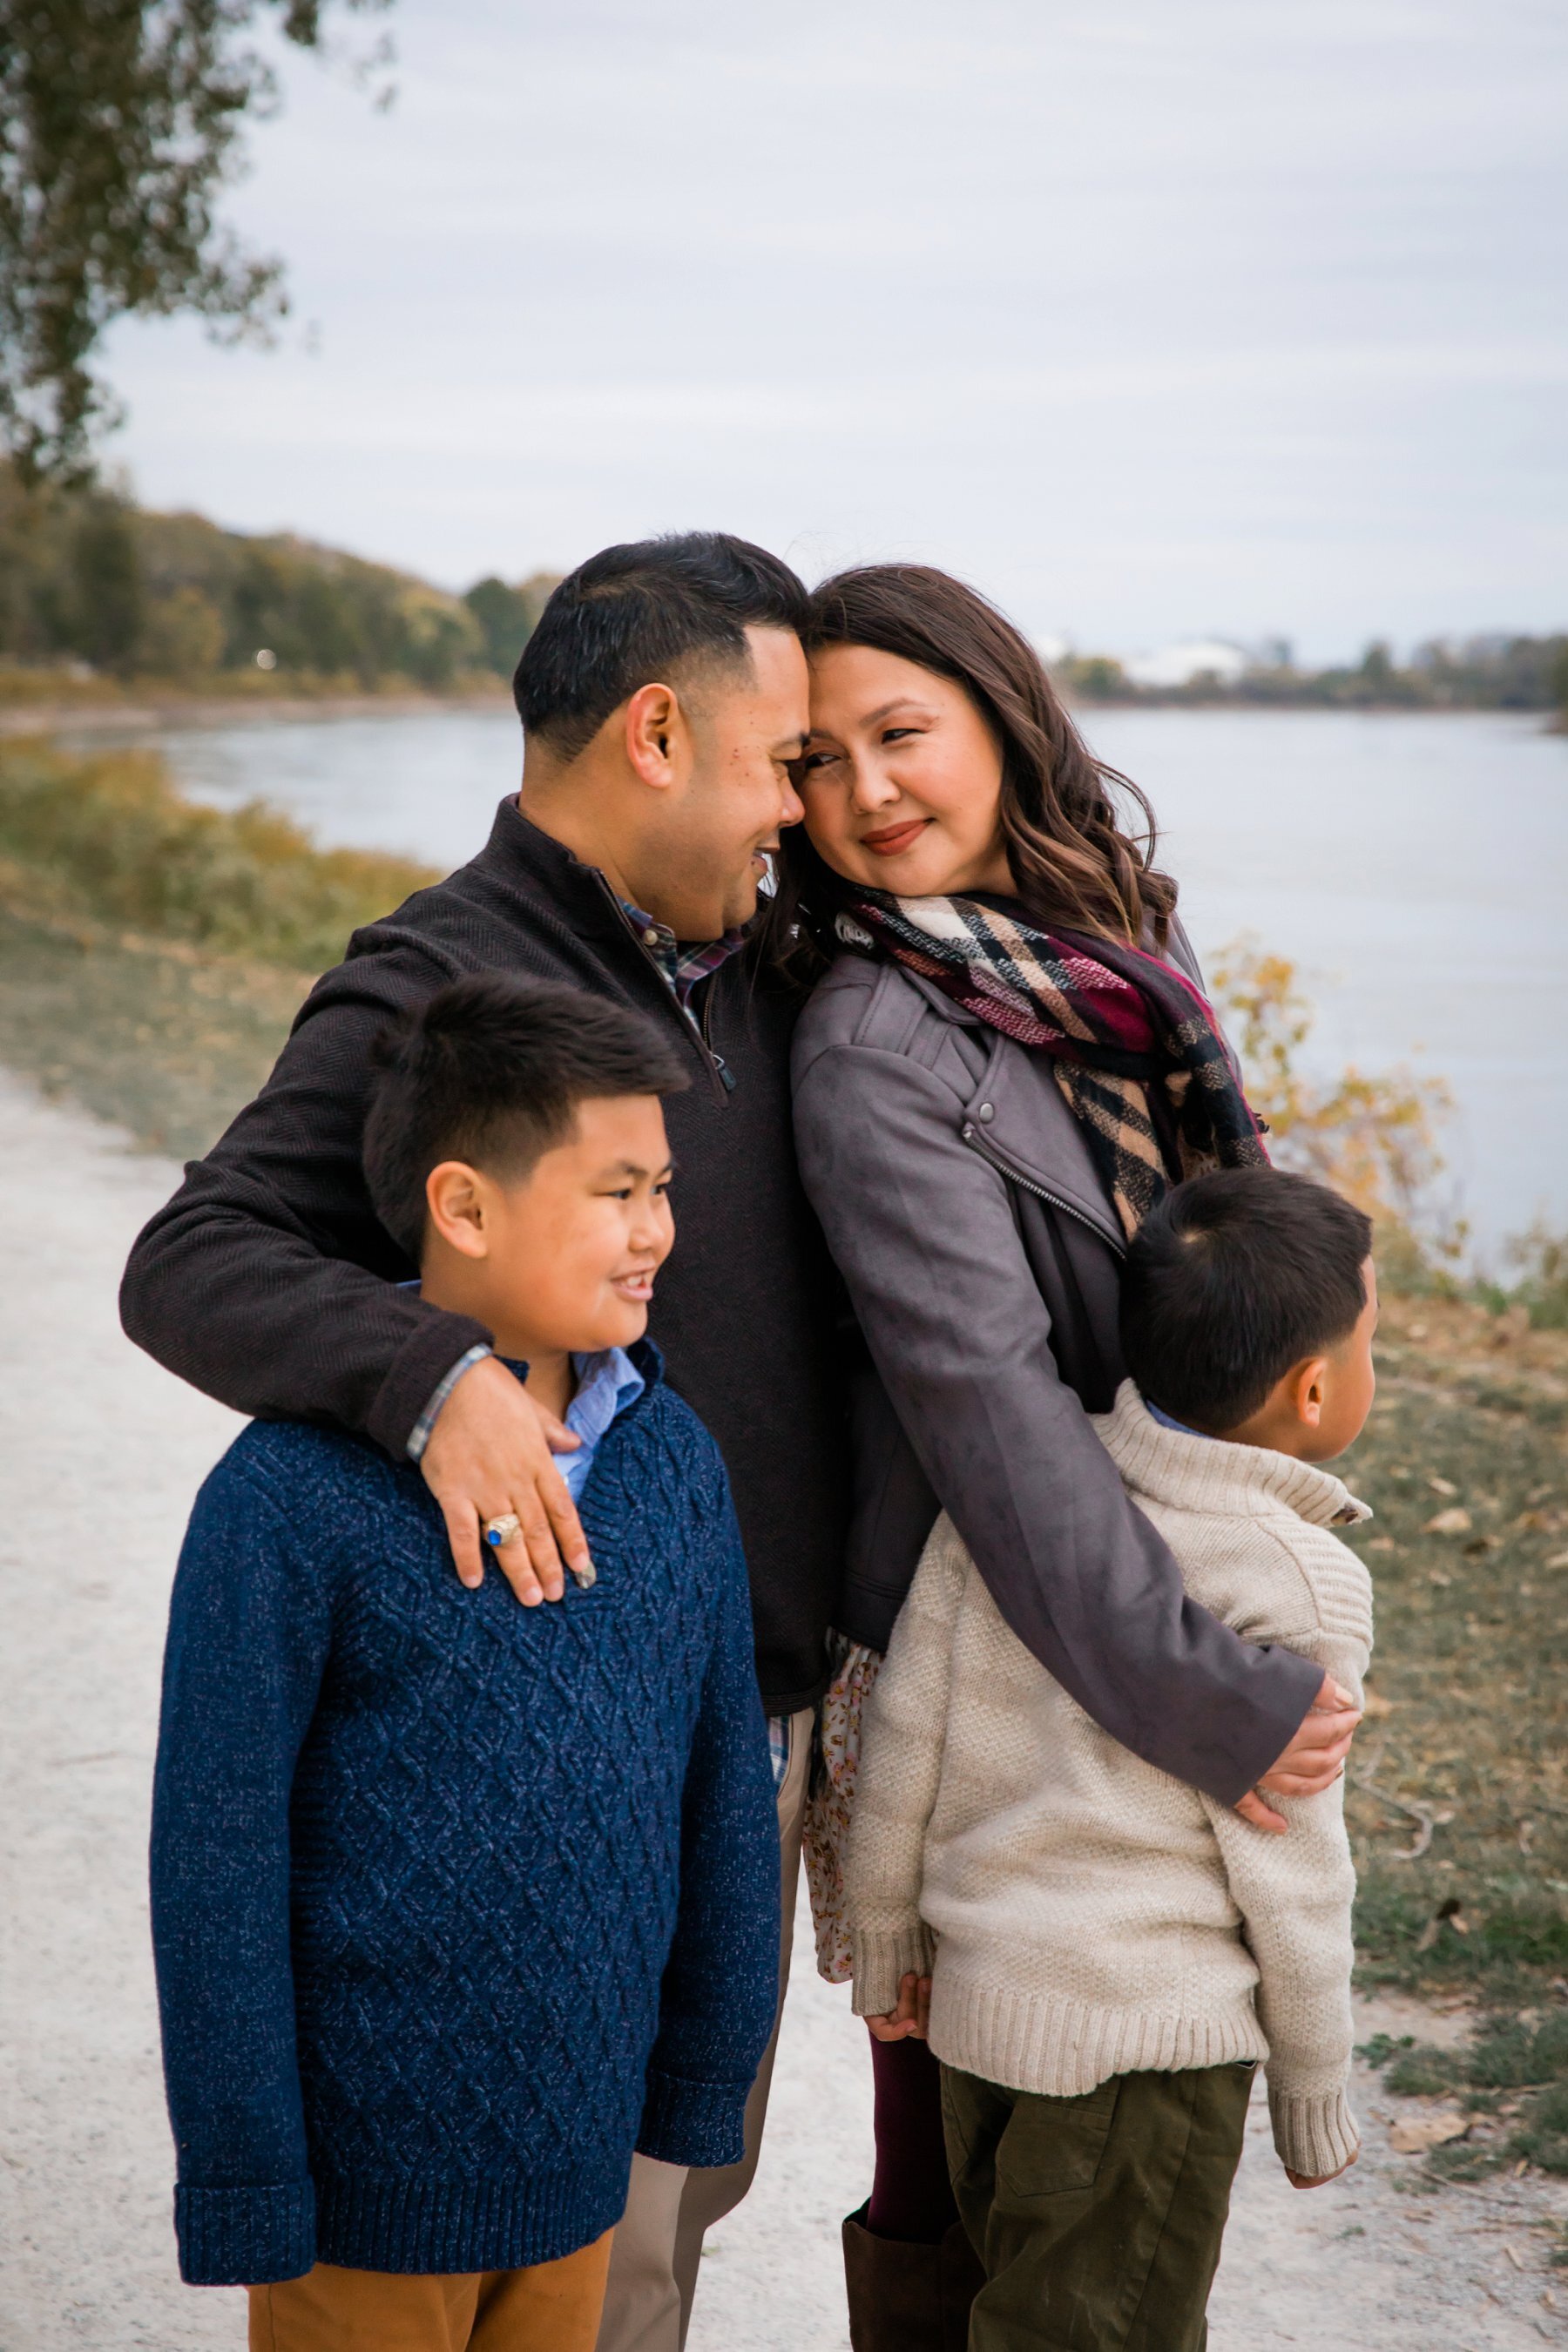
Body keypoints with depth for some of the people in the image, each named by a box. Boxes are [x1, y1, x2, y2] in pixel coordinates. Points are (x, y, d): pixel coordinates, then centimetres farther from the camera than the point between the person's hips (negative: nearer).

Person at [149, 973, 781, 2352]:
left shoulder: (675, 1460, -1)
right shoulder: (291, 1499, -18)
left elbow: (726, 1787, 8)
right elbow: (218, 1855, -14)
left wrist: (705, 2083, 12)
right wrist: (242, 2186, -11)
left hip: (580, 2158, 6)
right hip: (371, 2181, -5)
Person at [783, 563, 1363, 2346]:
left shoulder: (1111, 952, 6)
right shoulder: (872, 1046, -16)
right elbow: (986, 1404, -23)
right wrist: (1196, 1700, -25)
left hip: (1128, 1609, 7)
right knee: (953, 2155, 5)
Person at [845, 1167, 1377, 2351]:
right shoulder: (1297, 1587, -17)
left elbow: (906, 1728, 2)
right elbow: (1290, 1874, -12)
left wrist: (884, 1944, 16)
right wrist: (1316, 2100, 2)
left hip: (979, 1987, 6)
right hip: (1149, 2037, -6)